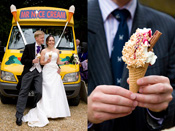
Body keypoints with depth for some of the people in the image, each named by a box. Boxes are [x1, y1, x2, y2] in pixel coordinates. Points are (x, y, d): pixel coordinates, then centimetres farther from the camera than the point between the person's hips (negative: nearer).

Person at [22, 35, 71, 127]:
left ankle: (56, 111, 2)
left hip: (55, 72, 3)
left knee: (56, 91, -3)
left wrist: (64, 63, 1)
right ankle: (48, 111, -7)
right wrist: (46, 61, -15)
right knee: (47, 91, -9)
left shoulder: (57, 51, 16)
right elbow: (41, 62, 4)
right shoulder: (44, 51, 7)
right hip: (46, 72, -3)